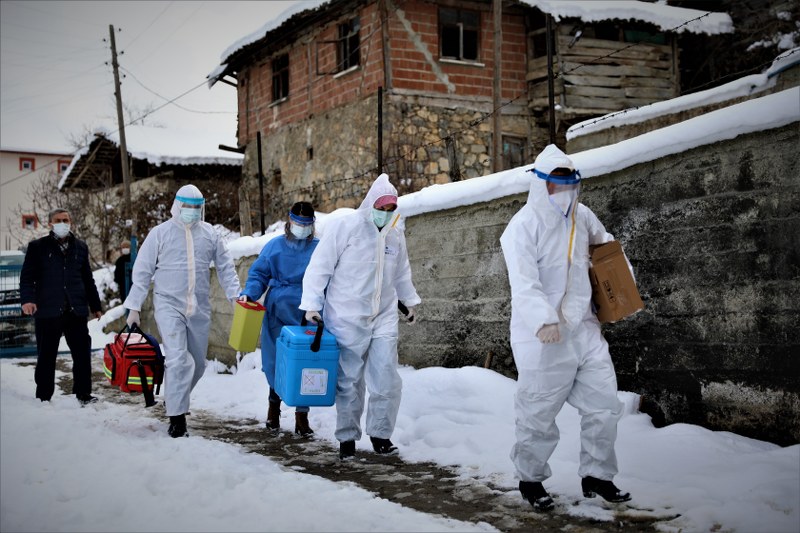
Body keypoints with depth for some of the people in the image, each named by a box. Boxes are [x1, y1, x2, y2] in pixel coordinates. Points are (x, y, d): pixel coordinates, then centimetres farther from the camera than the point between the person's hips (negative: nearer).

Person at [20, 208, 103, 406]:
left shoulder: (80, 247, 15)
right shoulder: (38, 247, 5)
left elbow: (88, 279, 20)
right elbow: (27, 276, 0)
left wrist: (95, 305, 20)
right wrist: (27, 299, -17)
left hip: (76, 310, 3)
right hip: (47, 310, -3)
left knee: (82, 353, 2)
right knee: (46, 356, 3)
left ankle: (83, 394, 13)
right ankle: (43, 397, 14)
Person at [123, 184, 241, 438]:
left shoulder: (209, 234, 8)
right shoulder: (160, 233, 0)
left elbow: (225, 267, 13)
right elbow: (142, 272, 1)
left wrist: (235, 295, 0)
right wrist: (134, 307, -2)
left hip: (199, 308, 4)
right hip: (169, 305, -4)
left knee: (197, 362, 11)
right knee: (178, 360, -15)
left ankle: (174, 400, 35)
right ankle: (177, 417, -9)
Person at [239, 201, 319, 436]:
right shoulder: (274, 246, 6)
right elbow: (259, 274, 9)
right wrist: (249, 293, -8)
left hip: (307, 317, -1)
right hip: (278, 313, 1)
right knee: (275, 361, 4)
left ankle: (301, 415, 7)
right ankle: (274, 402, 30)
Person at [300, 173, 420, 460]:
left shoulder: (395, 234, 8)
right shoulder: (343, 226, -9)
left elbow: (401, 272, 25)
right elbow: (320, 266, -8)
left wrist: (410, 300, 32)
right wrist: (312, 304, -12)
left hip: (384, 318, 4)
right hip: (347, 318, -4)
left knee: (387, 380, -3)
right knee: (349, 381, 4)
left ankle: (380, 434, 13)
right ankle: (347, 437, 17)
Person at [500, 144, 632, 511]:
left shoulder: (582, 216, 7)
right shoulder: (523, 226, -14)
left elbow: (607, 246, 27)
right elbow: (524, 283, -25)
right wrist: (544, 320, -37)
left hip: (584, 329, 7)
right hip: (542, 336, -6)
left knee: (604, 404, 8)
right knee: (539, 412, 3)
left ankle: (596, 476, 24)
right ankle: (530, 478, 23)